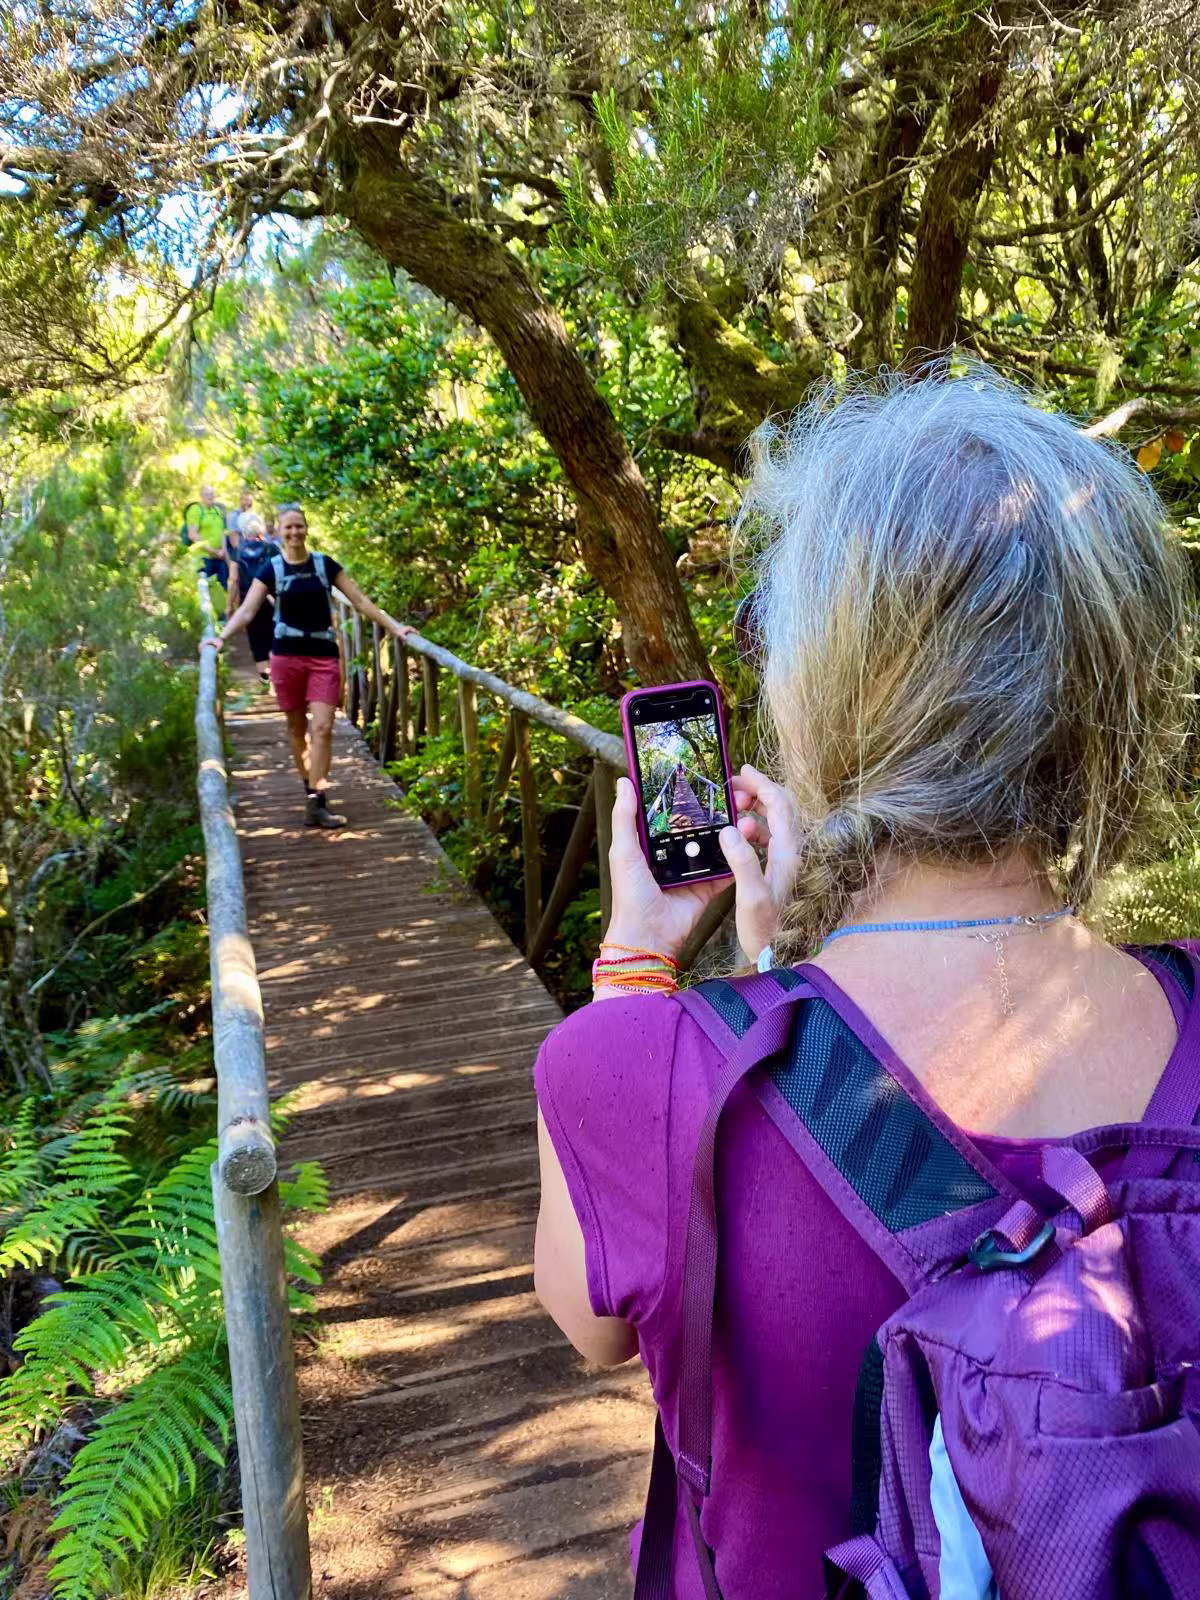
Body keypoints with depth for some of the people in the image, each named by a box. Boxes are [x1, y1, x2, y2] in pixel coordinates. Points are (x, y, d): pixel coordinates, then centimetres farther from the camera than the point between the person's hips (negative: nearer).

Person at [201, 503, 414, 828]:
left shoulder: (325, 564, 4)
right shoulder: (271, 569, 2)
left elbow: (360, 601, 6)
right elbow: (247, 610, -5)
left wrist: (395, 627, 1)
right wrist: (221, 637, -20)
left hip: (324, 656, 0)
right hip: (286, 656, 0)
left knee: (322, 727, -9)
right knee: (297, 728, 8)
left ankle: (315, 804, -10)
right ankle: (311, 790, 22)